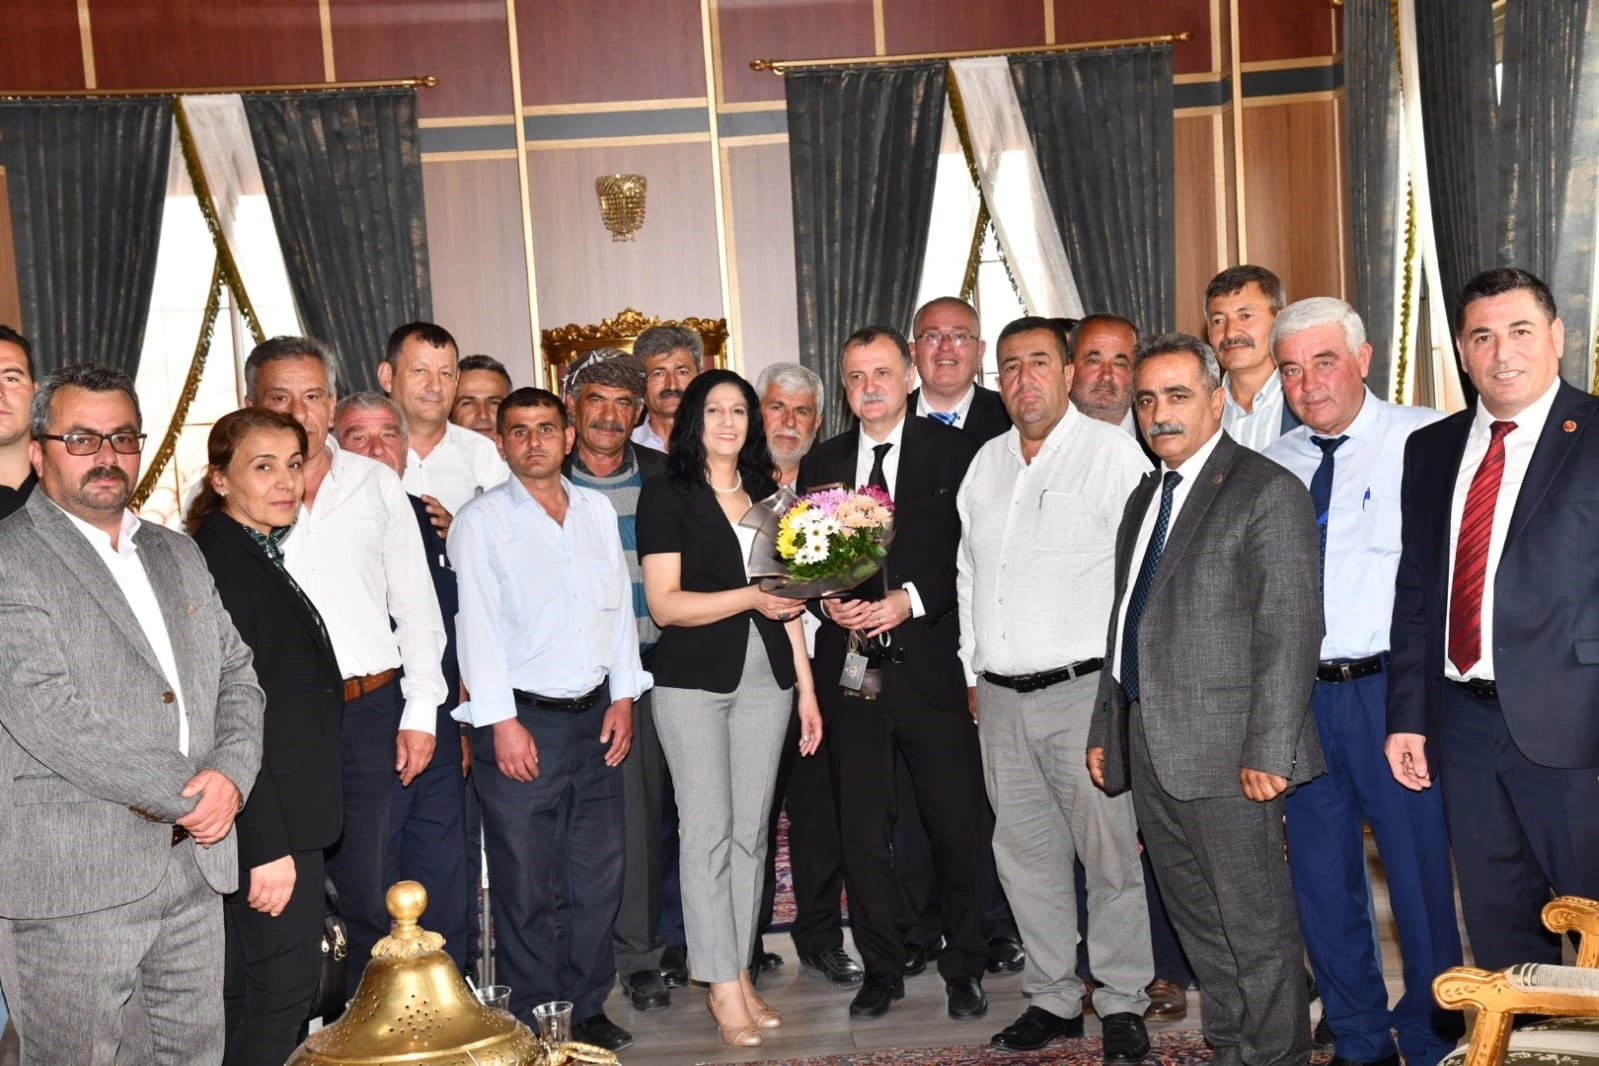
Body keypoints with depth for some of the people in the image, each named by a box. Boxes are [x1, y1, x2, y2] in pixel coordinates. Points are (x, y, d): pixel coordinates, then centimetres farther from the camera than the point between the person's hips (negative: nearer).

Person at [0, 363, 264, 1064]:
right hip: (70, 889, -6)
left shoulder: (179, 555, 16)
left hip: (195, 873, 6)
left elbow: (235, 675, 13)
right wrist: (188, 796, -13)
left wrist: (231, 774, -7)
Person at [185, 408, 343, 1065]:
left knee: (251, 995, 18)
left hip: (288, 819, 10)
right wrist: (268, 846, -22)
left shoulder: (262, 557, 13)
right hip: (266, 826, -9)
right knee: (281, 993, -1)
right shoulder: (218, 562, -17)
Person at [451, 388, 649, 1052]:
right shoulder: (481, 522, -3)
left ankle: (587, 1009, 25)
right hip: (522, 721, -4)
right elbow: (478, 625, -8)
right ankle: (536, 1024, 16)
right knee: (527, 884, 2)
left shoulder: (598, 511, 11)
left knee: (597, 873, 10)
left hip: (596, 717, 5)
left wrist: (623, 697, 6)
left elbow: (619, 606, 13)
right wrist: (502, 722, -13)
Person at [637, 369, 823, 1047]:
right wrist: (749, 597, -17)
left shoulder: (765, 495, 13)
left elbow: (785, 600, 15)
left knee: (750, 828, 7)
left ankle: (739, 972, 17)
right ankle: (723, 987, 6)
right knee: (708, 828, -3)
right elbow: (664, 604, -9)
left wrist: (806, 687, 12)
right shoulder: (667, 494, -1)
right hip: (693, 680, -4)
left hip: (765, 678, 5)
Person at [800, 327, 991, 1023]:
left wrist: (912, 598, -16)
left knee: (957, 823, 4)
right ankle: (881, 967, 23)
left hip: (932, 662, -2)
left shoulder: (956, 451, 1)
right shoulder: (820, 464, 11)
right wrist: (829, 602, -8)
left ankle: (964, 966, 23)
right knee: (862, 829, 8)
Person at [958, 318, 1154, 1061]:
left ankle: (1122, 1005, 15)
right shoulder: (987, 463, 15)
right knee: (1024, 853, 12)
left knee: (1110, 854, 0)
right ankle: (1053, 998, 25)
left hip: (1084, 690, -6)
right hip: (1000, 695, 6)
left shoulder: (1112, 453, -3)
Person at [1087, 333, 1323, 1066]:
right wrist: (1104, 729, 16)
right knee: (1198, 923, 16)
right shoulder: (1145, 497, 17)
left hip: (1225, 755, -7)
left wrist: (1268, 750, -18)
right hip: (1148, 749, 8)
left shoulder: (1267, 492, -7)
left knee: (1256, 924, 3)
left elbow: (1291, 630, -13)